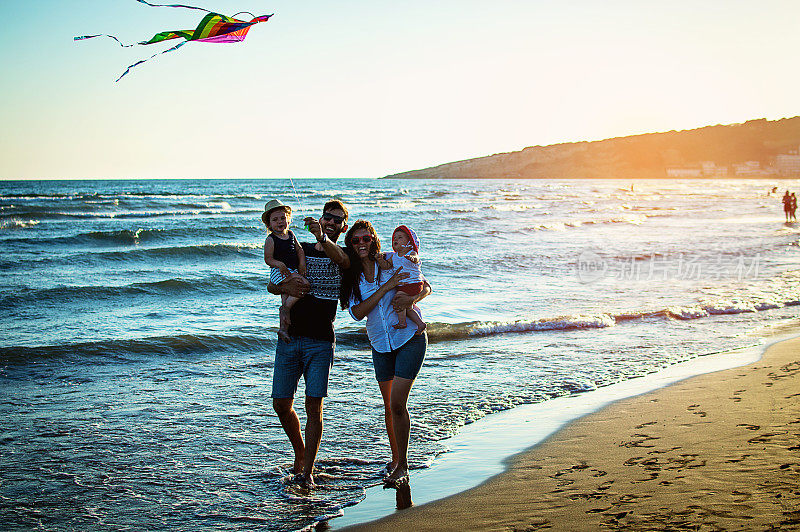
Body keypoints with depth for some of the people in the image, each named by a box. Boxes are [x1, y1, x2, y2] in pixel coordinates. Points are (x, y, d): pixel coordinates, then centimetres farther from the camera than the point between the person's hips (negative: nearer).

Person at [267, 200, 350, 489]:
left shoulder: (342, 254, 5)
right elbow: (271, 285, 16)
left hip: (320, 342, -3)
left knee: (314, 406, -10)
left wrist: (322, 238, -43)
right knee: (281, 404, 4)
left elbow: (342, 260, -23)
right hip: (289, 338, 3)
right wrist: (285, 287, -9)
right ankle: (300, 452, 29)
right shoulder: (300, 250, 14)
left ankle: (307, 471, -1)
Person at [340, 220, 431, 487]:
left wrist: (411, 299, -21)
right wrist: (386, 287, -21)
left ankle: (402, 467, -2)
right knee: (389, 405, 12)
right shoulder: (351, 278, 1)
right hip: (380, 344, 4)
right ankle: (395, 459, 30)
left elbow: (426, 287, 0)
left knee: (397, 404, -12)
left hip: (410, 338, -4)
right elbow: (357, 313, -14)